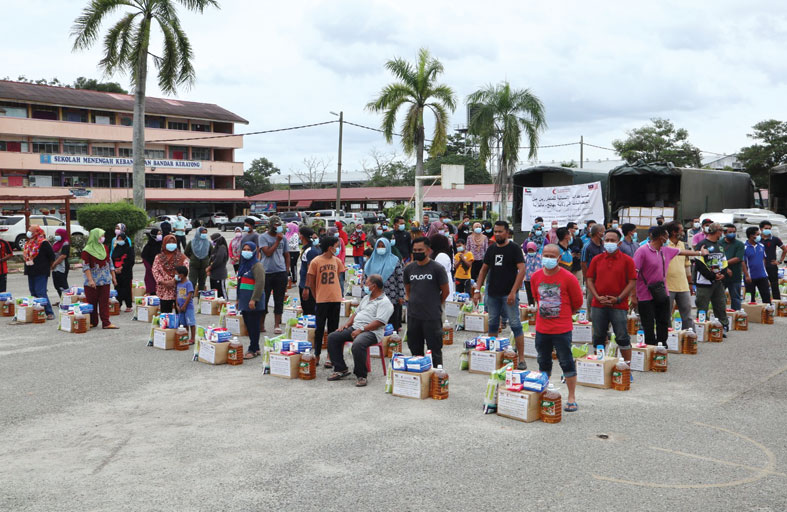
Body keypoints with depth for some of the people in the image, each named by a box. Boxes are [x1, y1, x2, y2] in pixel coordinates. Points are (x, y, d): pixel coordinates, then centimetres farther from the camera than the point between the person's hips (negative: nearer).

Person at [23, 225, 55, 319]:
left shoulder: (43, 243, -12)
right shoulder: (28, 243, 13)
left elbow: (52, 256, -11)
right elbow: (26, 255, 25)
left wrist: (46, 266, -1)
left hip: (41, 273, -9)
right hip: (31, 272, 9)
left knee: (40, 292, -14)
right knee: (33, 292, 12)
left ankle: (49, 312, -12)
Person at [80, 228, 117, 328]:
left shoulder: (104, 248, 11)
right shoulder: (87, 250, -6)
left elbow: (110, 263, 17)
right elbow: (85, 266, -12)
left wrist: (113, 276, 15)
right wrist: (90, 280, -21)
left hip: (105, 280, 4)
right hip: (93, 281, -4)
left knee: (105, 302, 1)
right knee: (92, 302, 4)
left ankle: (106, 323, 0)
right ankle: (92, 322, 14)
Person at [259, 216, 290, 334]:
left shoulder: (283, 238, 9)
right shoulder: (263, 237, 0)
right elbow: (268, 253, -12)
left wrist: (286, 271, 8)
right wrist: (277, 241, -11)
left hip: (280, 272, 2)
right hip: (266, 272, -2)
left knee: (279, 300, 2)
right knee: (264, 298, 5)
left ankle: (277, 325, 7)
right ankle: (261, 324, 18)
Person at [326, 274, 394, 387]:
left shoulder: (384, 302, -7)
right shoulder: (366, 298, 23)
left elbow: (379, 322, -17)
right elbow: (356, 313, 27)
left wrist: (361, 330, -21)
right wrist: (347, 324, 8)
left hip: (371, 331, -9)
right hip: (355, 328, 9)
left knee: (357, 344, -39)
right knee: (332, 337, -5)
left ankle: (361, 375, -21)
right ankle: (341, 369, -1)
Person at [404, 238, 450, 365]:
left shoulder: (437, 268, -6)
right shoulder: (409, 268, 7)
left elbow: (445, 292, 1)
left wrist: (434, 305, 8)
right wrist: (412, 302, 12)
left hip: (432, 317, -5)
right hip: (413, 316, 5)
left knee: (434, 350, 1)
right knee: (415, 349, 13)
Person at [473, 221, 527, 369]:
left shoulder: (514, 248, -5)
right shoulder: (491, 249, 11)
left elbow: (522, 270, -12)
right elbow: (484, 270, 16)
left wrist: (513, 292, -19)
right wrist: (477, 290, 7)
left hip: (508, 294, -6)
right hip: (493, 293, 6)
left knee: (515, 325, -7)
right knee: (493, 324, 12)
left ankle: (521, 359, -4)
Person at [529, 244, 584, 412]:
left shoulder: (568, 278, -11)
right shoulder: (536, 277, 2)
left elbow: (577, 303, 1)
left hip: (562, 329, -4)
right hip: (541, 328, 5)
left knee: (567, 362, 1)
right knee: (543, 363, 15)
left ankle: (572, 398, 12)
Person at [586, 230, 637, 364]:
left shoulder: (627, 260, 0)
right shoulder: (597, 260, 9)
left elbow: (632, 282, -3)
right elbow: (590, 280, 9)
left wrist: (618, 299, -12)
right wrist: (598, 297, -6)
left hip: (619, 306, -3)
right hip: (598, 305, 3)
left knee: (622, 337, -3)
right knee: (598, 338, 9)